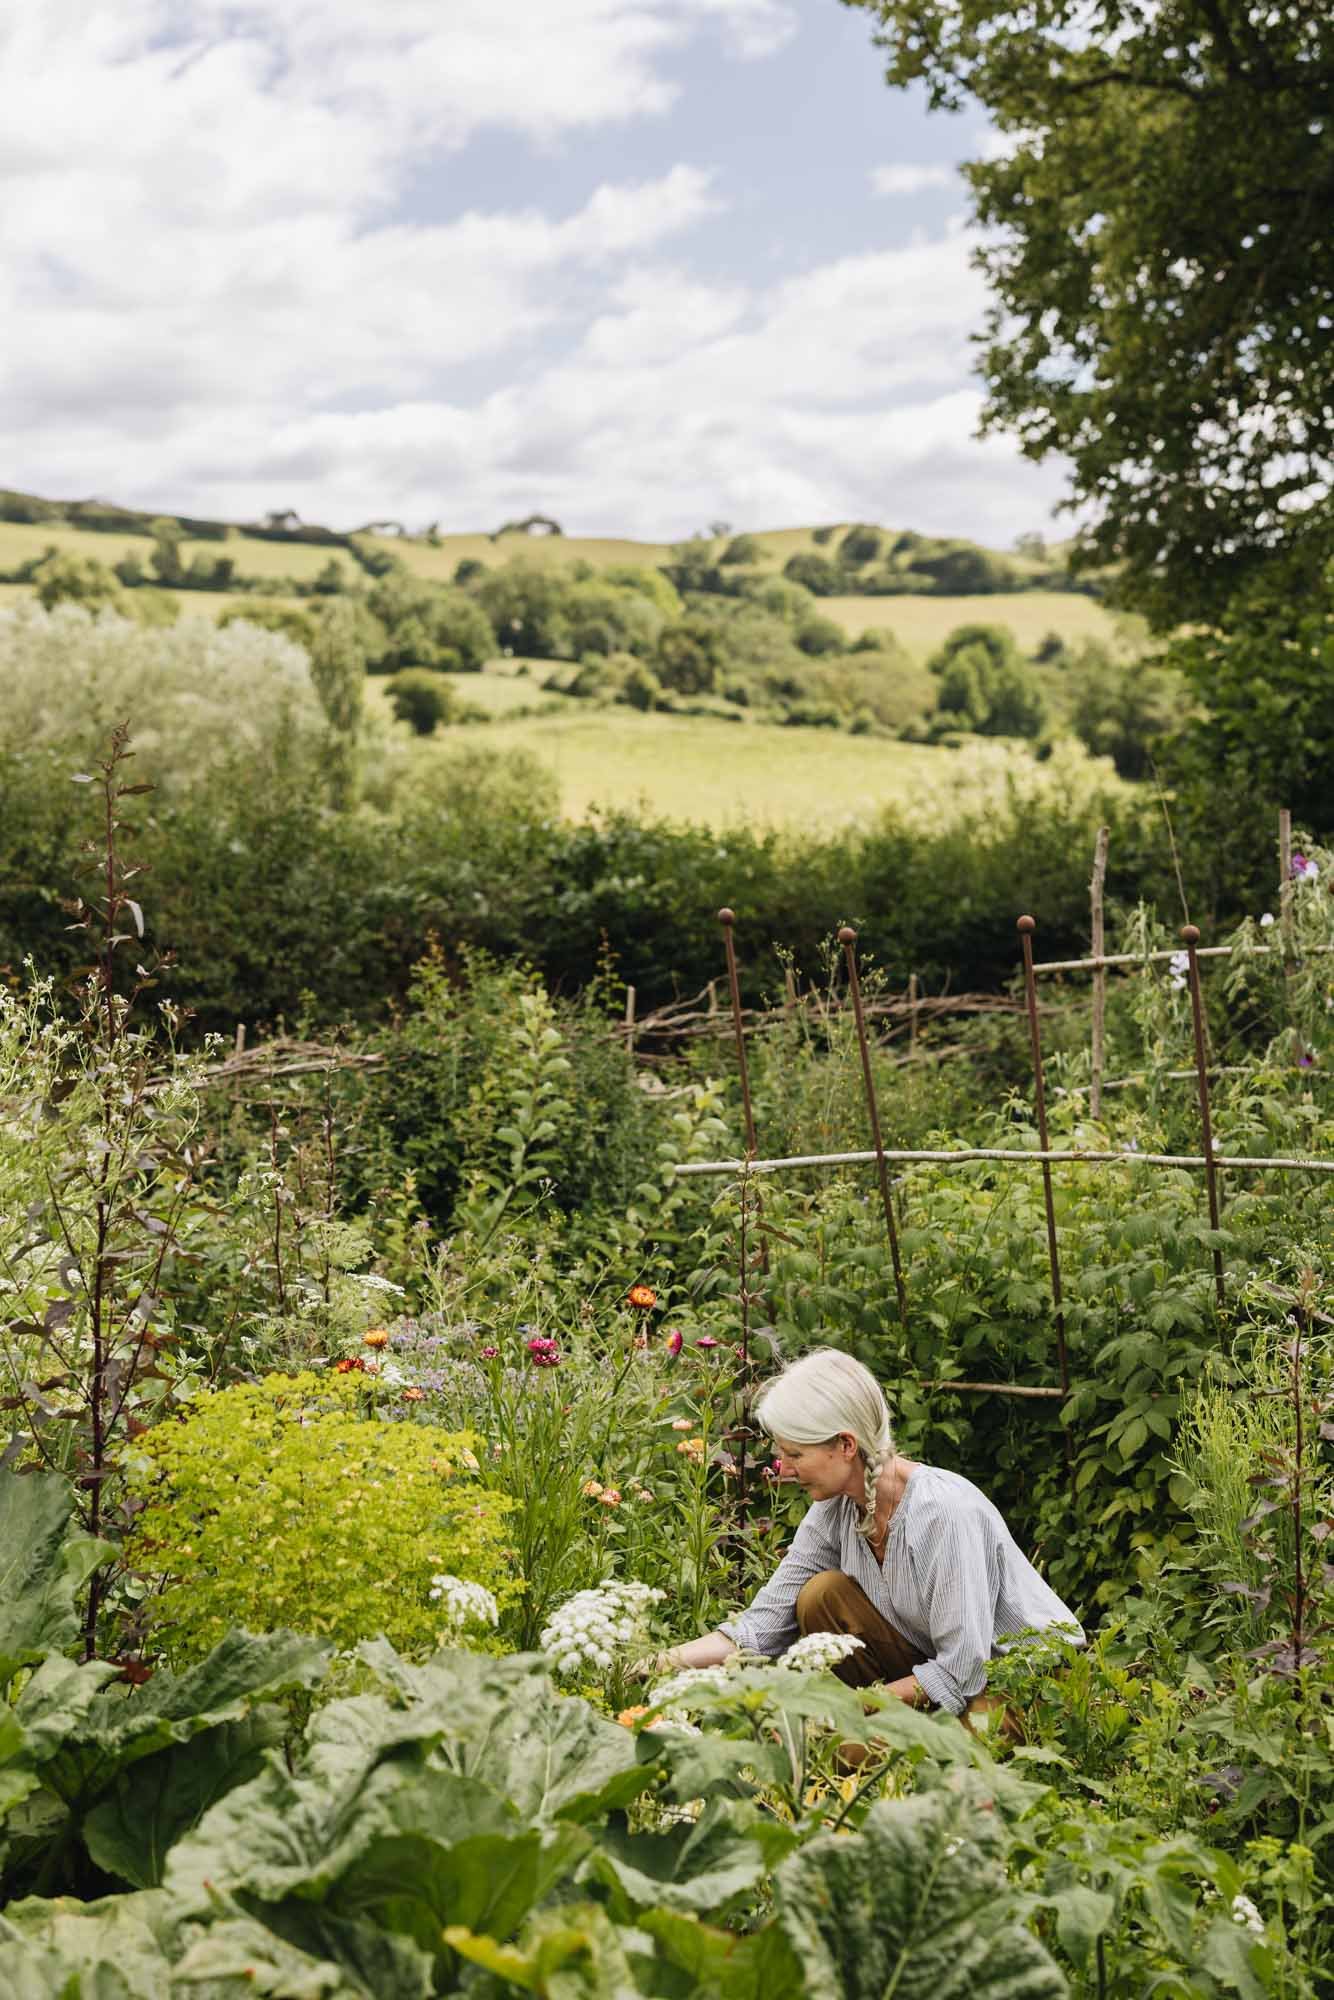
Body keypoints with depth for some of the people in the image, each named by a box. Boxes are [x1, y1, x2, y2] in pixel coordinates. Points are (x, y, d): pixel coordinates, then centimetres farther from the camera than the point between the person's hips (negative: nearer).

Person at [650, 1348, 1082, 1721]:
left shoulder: (945, 1512, -29)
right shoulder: (834, 1512, -7)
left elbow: (959, 1675, -26)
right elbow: (760, 1627, -4)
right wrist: (659, 1664, -15)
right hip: (947, 1665, 7)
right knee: (822, 1595, -11)